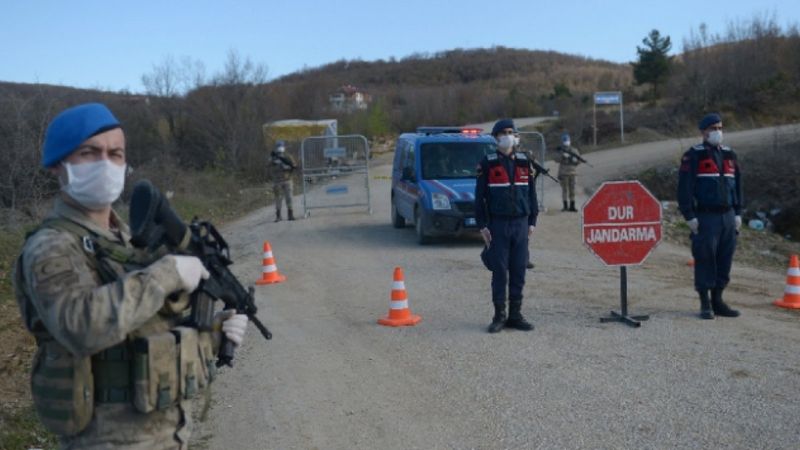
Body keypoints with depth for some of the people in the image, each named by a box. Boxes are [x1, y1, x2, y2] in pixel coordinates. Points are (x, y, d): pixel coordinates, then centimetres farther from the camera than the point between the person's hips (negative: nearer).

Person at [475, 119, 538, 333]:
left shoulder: (524, 162, 10)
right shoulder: (487, 163, 0)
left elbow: (531, 193, 14)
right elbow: (480, 196, -1)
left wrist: (532, 221, 8)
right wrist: (482, 225, -7)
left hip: (521, 223, 3)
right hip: (498, 225, -3)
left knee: (518, 271, 5)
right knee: (499, 271, -1)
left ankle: (515, 315, 14)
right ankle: (499, 316, 9)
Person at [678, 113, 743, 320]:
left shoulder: (730, 155, 15)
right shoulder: (693, 156, -4)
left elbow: (737, 185, 19)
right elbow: (684, 188, -8)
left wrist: (738, 213, 12)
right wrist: (689, 216, -13)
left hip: (728, 216, 6)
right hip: (705, 217, -6)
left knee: (725, 260, 7)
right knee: (705, 259, -4)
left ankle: (717, 300, 18)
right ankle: (705, 304, 6)